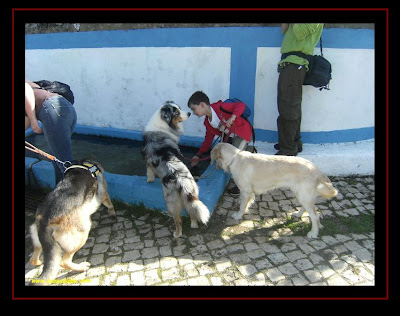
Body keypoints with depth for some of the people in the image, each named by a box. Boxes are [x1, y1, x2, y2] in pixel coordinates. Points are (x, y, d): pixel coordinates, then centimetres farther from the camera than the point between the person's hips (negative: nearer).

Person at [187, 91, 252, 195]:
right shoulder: (208, 123, 1)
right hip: (229, 137, 9)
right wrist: (198, 155, 6)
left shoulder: (219, 107, -24)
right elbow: (208, 140, 9)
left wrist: (232, 117, -45)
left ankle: (235, 184, 0)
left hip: (242, 133, -9)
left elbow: (241, 105, -29)